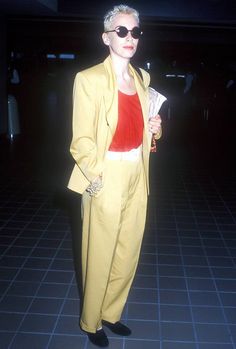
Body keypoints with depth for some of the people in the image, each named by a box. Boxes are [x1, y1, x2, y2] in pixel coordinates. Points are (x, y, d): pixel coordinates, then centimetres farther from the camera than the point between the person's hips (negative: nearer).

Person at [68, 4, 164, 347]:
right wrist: (97, 179, -16)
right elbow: (82, 141, -12)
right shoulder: (90, 79, -11)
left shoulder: (142, 78, 8)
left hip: (137, 177, 7)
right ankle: (91, 321, 32)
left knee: (128, 253, 17)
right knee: (100, 255, 8)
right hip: (106, 179, -6)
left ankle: (111, 313, 39)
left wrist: (154, 129, -1)